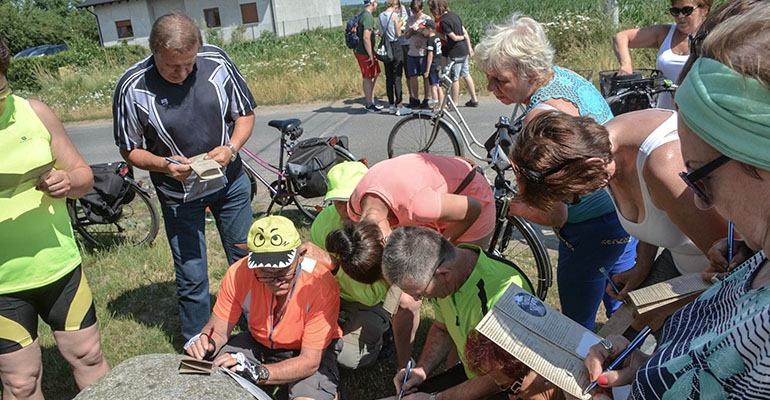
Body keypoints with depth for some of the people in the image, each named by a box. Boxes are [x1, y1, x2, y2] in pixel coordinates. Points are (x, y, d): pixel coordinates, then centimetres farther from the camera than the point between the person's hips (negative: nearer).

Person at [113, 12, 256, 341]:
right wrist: (164, 164, -25)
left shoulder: (217, 63, -15)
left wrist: (231, 148, -20)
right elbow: (130, 149, -6)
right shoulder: (133, 88, -19)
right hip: (179, 194, -2)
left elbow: (245, 114, -2)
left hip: (230, 182, 3)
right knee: (192, 277, 5)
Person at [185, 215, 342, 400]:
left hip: (311, 351, -3)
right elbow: (218, 330, -9)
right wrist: (205, 343, -33)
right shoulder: (238, 274, -24)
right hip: (258, 343, 3)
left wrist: (256, 372, -42)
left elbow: (310, 361, -28)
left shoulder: (322, 284, -33)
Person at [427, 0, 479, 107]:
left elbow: (454, 37, -15)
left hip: (455, 53, -9)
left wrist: (463, 37, 5)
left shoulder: (443, 21, -18)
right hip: (464, 50, 9)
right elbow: (465, 32, 12)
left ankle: (454, 103, 10)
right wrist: (469, 47, 18)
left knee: (454, 78, 2)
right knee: (466, 75, 17)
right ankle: (474, 99, 24)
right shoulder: (454, 15, 8)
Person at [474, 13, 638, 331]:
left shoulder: (541, 116, -29)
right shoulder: (565, 74, 0)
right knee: (624, 312, 30)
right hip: (628, 214, 10)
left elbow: (554, 215, -28)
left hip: (592, 233, -10)